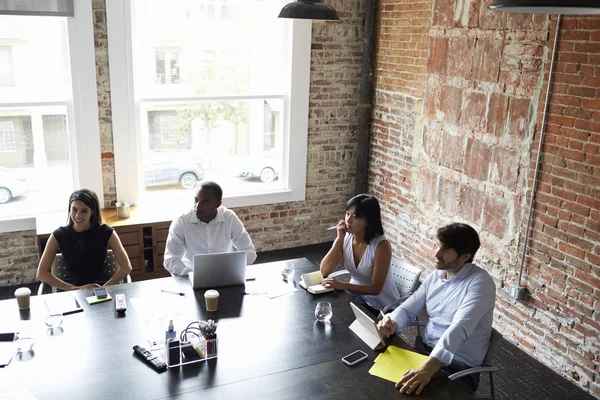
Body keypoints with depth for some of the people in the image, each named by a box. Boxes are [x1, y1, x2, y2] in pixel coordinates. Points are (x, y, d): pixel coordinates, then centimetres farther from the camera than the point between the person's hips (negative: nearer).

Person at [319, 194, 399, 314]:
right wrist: (339, 239, -23)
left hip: (382, 307, -5)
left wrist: (341, 285, -36)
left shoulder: (381, 245, -24)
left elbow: (375, 288, -25)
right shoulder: (345, 238, -8)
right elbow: (324, 271, -15)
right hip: (356, 296, 5)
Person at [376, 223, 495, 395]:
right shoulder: (435, 276, 4)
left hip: (458, 367, -7)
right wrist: (392, 322, -19)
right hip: (425, 351, 7)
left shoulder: (480, 283, -20)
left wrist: (427, 368, -45)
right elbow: (408, 309, 6)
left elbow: (459, 329, -33)